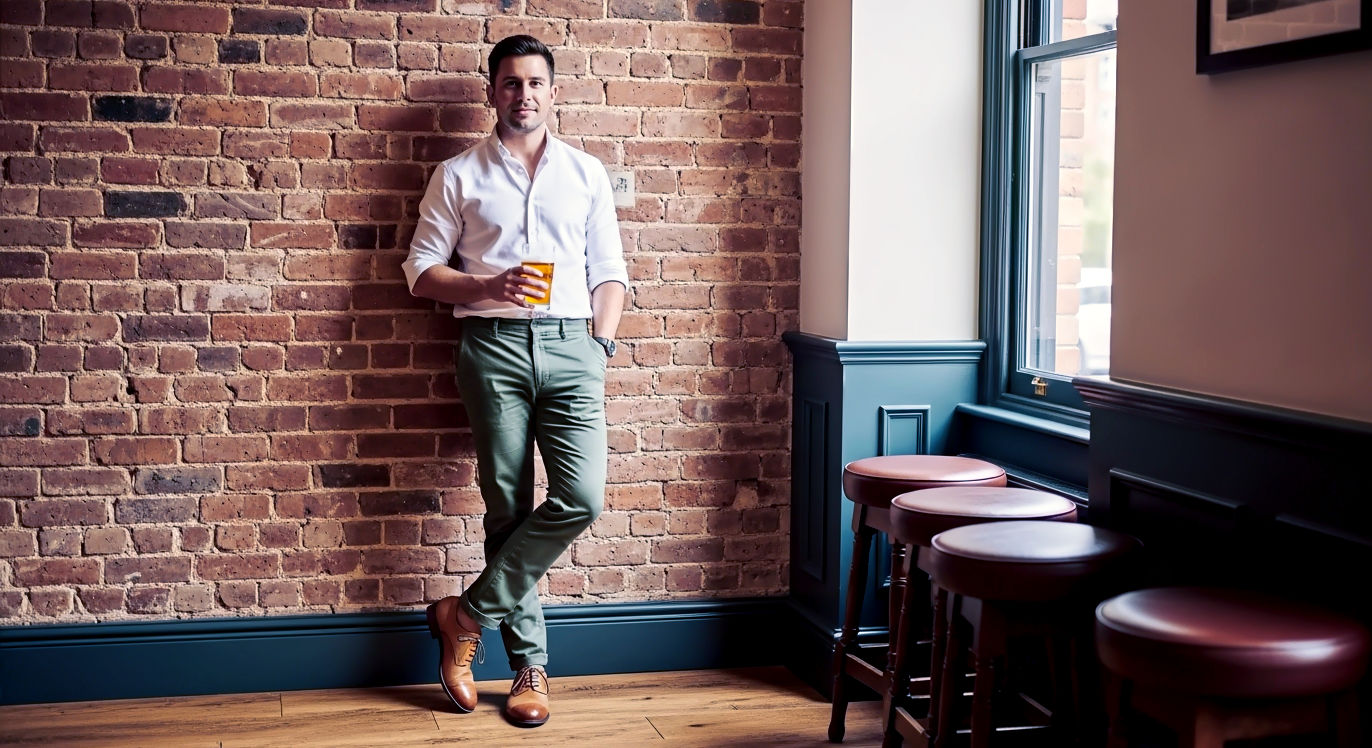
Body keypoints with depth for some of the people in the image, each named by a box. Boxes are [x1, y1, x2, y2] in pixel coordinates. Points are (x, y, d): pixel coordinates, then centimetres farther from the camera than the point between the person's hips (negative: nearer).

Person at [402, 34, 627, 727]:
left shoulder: (586, 173, 15)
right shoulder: (458, 175, 10)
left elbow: (608, 273, 14)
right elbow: (421, 271, 6)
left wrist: (599, 345, 1)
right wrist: (491, 286, -10)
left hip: (570, 343, 2)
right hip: (494, 345, -1)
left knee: (580, 497, -14)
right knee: (508, 508, 0)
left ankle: (470, 612, 2)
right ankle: (530, 664, 11)